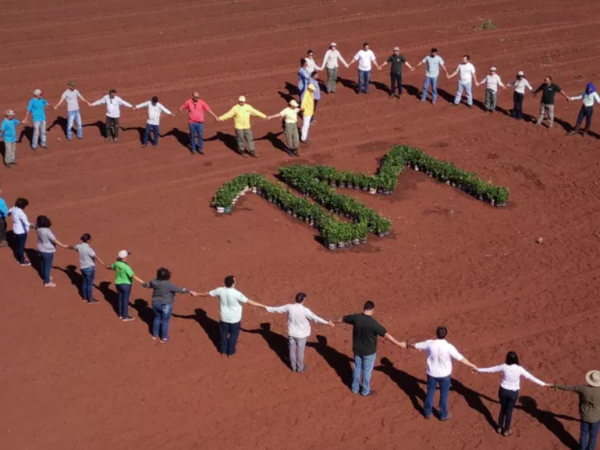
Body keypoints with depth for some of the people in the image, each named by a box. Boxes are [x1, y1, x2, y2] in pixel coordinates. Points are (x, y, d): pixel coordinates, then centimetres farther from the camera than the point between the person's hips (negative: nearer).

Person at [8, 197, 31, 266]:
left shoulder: (14, 209, -4)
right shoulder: (20, 213, -30)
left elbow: (9, 212, 22)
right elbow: (26, 223, -45)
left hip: (15, 230, 9)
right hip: (22, 232, -9)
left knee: (17, 245, 22)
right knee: (21, 246, 6)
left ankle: (19, 259, 38)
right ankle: (22, 261, 19)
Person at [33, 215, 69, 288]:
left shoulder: (39, 228, -11)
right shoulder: (47, 231, -31)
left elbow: (35, 225, 16)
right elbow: (55, 241, -27)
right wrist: (63, 246, -22)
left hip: (41, 249, 8)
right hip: (48, 251, -8)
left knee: (43, 263, 27)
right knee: (48, 266, 6)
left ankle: (44, 276, 48)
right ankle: (47, 282, 16)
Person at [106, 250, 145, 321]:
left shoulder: (116, 263, -5)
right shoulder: (126, 266, -28)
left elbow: (111, 267, 18)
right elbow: (134, 276, -31)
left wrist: (108, 267, 43)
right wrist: (142, 282, -31)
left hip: (118, 283, 7)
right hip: (126, 285, -7)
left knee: (120, 299, 19)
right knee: (125, 300, 5)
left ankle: (120, 314, 32)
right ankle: (125, 317, 15)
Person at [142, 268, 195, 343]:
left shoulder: (154, 282, -8)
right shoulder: (169, 284, -26)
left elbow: (148, 285, 15)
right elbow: (179, 290, -19)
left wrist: (144, 284, 39)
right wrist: (189, 291, -6)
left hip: (155, 303, 6)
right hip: (165, 305, -6)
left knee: (157, 318, 25)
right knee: (165, 321, 10)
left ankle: (155, 334, 37)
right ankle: (164, 338, 22)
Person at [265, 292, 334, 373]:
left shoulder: (289, 307, -13)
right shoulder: (305, 310, -26)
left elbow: (278, 309, 1)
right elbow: (315, 318, -26)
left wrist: (267, 308, 17)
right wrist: (327, 323, -23)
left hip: (291, 333, 4)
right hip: (301, 334, -4)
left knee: (292, 350, 18)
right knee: (300, 351, 13)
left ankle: (293, 367, 35)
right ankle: (300, 368, 29)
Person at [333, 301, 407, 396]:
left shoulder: (355, 317, -13)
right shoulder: (373, 323, -28)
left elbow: (343, 319, 6)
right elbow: (386, 334, -27)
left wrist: (334, 321, 26)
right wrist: (399, 344, -22)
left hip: (357, 349, 5)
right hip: (369, 351, -5)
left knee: (357, 368, 22)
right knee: (367, 371, 13)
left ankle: (355, 388, 38)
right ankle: (365, 391, 30)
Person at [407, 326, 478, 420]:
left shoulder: (429, 343, -16)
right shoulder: (448, 347, -24)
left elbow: (416, 346, 0)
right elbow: (460, 358, -19)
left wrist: (408, 345, 21)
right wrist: (472, 366, -8)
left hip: (432, 373, 2)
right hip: (444, 374, -2)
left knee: (430, 392, 20)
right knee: (444, 394, 16)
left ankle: (427, 412, 35)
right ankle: (443, 415, 30)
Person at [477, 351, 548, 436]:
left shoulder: (504, 367, -15)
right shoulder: (519, 369, -18)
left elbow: (490, 369, -4)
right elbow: (531, 377, -11)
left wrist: (478, 370, 11)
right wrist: (544, 384, -1)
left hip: (503, 390, 1)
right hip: (513, 392, -1)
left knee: (502, 409, 21)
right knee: (509, 411, 14)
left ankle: (500, 428, 33)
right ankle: (506, 430, 25)